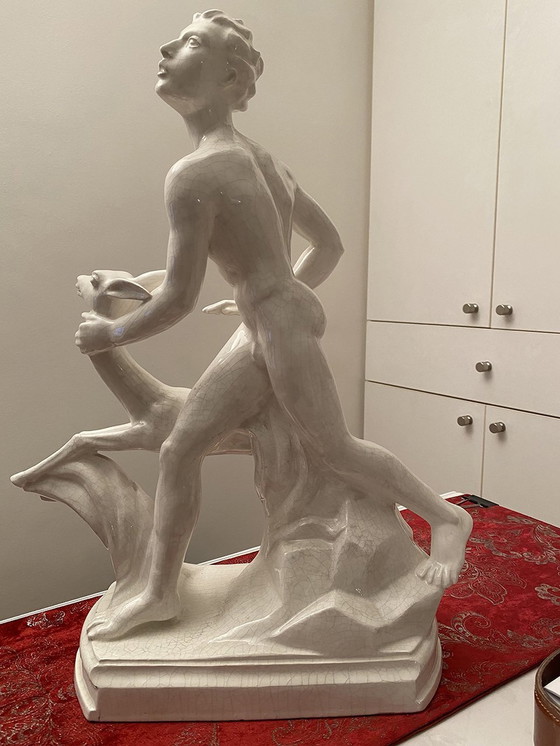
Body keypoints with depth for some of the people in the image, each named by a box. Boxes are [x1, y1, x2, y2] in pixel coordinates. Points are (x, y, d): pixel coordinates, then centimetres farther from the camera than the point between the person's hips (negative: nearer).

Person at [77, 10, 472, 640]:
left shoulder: (193, 175, -17)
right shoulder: (260, 160, 11)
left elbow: (178, 301, -17)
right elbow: (330, 244, 16)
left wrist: (106, 336, 0)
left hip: (283, 326, -10)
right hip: (263, 327, 10)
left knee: (333, 449, 6)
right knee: (179, 448, 9)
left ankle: (445, 518, 28)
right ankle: (159, 593, 21)